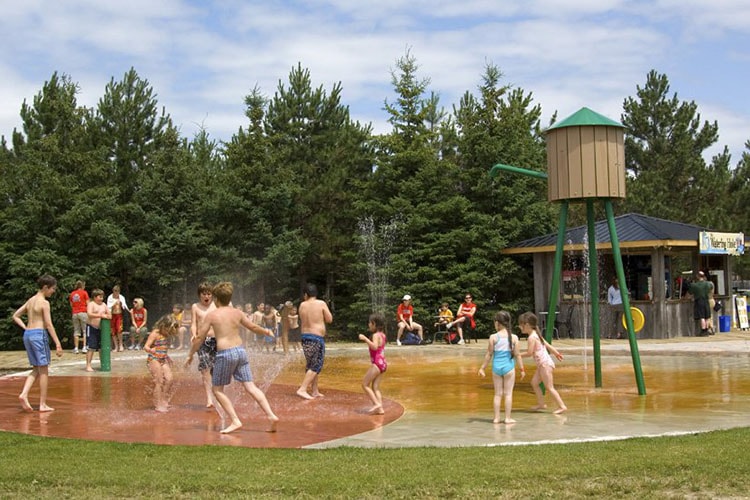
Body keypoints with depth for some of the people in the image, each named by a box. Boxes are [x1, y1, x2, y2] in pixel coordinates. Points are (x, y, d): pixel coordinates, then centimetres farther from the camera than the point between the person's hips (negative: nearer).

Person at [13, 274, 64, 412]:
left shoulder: (30, 300, 14)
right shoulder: (44, 302, -10)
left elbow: (15, 316, 17)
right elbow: (49, 325, -14)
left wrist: (25, 328, 11)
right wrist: (58, 344, -14)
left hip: (27, 334, 8)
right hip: (39, 334, -8)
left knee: (37, 369, 15)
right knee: (44, 370, 1)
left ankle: (24, 394, -4)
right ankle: (42, 404, 3)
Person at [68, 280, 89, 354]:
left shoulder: (72, 294, 8)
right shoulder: (84, 292, -3)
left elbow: (71, 305, 13)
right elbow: (87, 304, -4)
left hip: (75, 314, 4)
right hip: (83, 313, -4)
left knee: (76, 331, 8)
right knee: (85, 331, 0)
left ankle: (76, 348, 5)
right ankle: (84, 347, -8)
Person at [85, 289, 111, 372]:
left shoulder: (104, 305, 12)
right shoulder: (91, 304, -6)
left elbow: (109, 314, 17)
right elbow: (89, 314, -22)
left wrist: (108, 316, -8)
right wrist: (100, 315, -30)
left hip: (101, 328, 6)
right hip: (91, 328, -6)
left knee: (102, 347, 8)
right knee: (91, 347, -8)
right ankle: (88, 365, -5)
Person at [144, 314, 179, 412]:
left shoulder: (168, 335, 6)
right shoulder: (155, 334, -14)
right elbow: (146, 346, -18)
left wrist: (168, 358, 14)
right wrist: (150, 350, -39)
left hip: (164, 360, 6)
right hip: (154, 360, -6)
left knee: (168, 379, -3)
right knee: (159, 381, -6)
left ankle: (164, 401, 12)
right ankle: (158, 405, 2)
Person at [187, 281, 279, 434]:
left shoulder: (211, 315, -3)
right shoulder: (237, 313, 8)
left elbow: (200, 338, -1)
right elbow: (253, 327, 19)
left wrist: (190, 354, 12)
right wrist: (267, 332, 38)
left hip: (225, 354, -5)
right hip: (240, 350, 5)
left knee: (217, 389, 9)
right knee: (250, 387, 5)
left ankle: (235, 421, -1)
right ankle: (271, 415, -7)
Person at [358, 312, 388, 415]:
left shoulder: (376, 335, -13)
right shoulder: (382, 334, 14)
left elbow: (374, 347, -29)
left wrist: (365, 338, -26)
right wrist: (367, 341, 24)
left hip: (377, 363, -9)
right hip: (383, 363, 9)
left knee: (365, 384, -2)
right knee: (375, 387, 9)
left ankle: (376, 403, -9)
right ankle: (380, 408, 1)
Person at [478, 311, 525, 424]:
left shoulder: (493, 337, -6)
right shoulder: (514, 337, -4)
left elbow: (489, 354, -2)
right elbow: (517, 355, -3)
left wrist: (482, 368, 6)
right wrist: (522, 369, 6)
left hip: (496, 367, 1)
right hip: (509, 367, -1)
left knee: (498, 393, 9)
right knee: (508, 393, 6)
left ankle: (497, 418, 11)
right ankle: (507, 418, 6)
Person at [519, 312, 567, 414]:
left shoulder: (531, 337, -16)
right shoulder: (536, 335, 13)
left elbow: (529, 353, -18)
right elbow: (547, 345, 19)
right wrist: (557, 353, 26)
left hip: (545, 364, -10)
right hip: (543, 364, 10)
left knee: (549, 387, -8)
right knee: (534, 382, 14)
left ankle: (562, 406, -7)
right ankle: (541, 404, 19)